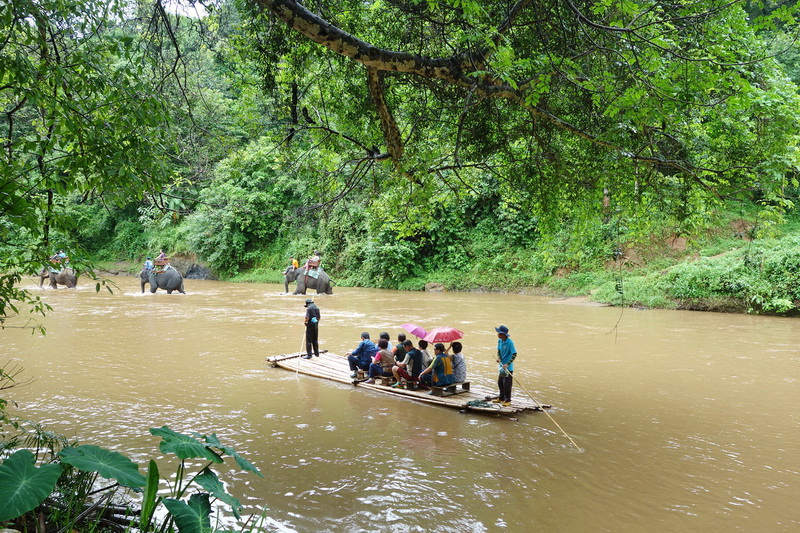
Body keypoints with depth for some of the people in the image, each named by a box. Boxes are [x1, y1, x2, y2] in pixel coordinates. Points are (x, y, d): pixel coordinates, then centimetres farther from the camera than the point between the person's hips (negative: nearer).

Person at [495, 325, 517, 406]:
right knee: (500, 383, 16)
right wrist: (499, 357, -6)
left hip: (508, 367, -7)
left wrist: (507, 364, -26)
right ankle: (501, 398, 31)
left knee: (506, 384, -2)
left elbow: (514, 354, -21)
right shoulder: (499, 341, 1)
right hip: (501, 365, 7)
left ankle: (508, 400, 11)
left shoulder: (510, 342, -21)